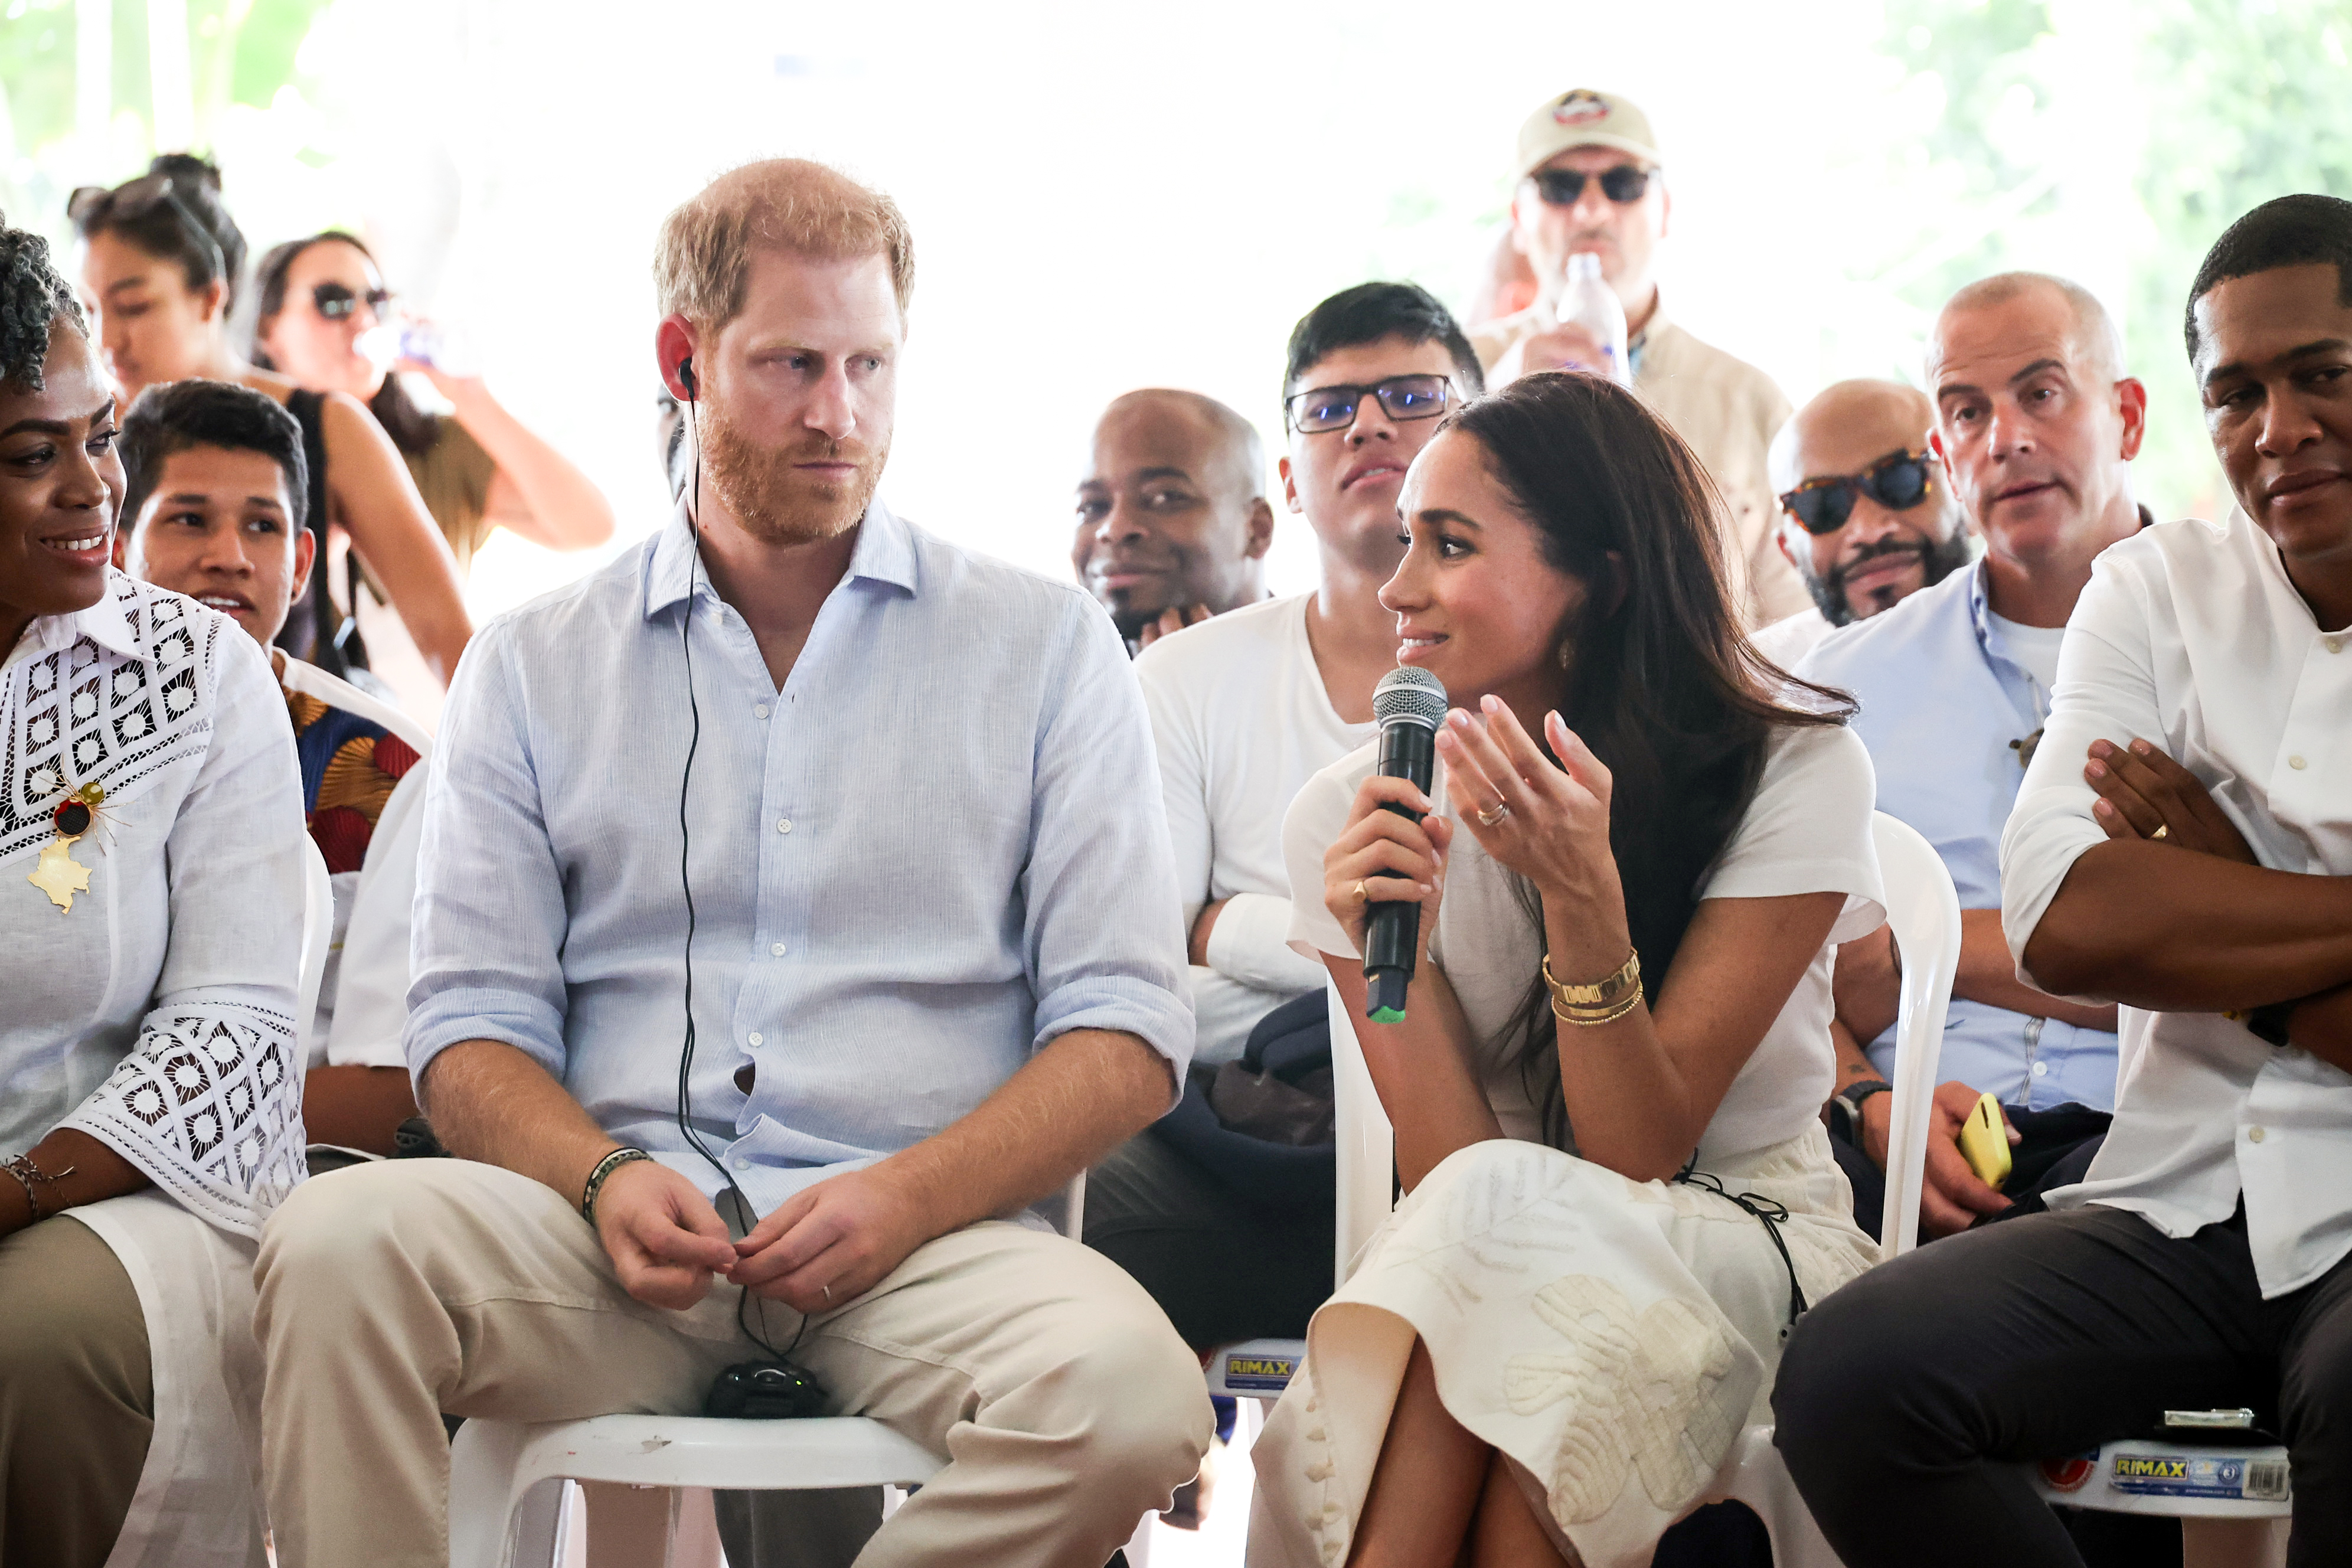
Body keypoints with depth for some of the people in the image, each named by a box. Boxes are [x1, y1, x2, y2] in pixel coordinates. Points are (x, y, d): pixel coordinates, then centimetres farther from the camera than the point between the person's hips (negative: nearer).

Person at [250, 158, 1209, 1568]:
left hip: (926, 1238, 0)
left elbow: (1127, 1037, 5)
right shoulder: (534, 669, 16)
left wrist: (906, 1197, -12)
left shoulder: (1047, 647, 12)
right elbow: (473, 1028, 10)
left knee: (1131, 1392, -34)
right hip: (616, 1242, 1)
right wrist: (605, 1179, -13)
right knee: (340, 1242, -30)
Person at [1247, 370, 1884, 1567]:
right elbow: (1450, 1172, -10)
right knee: (1476, 1209, -34)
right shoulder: (1349, 818, -5)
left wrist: (1582, 893, -28)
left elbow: (1638, 1158, -15)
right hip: (1465, 1264, 1)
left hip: (1742, 1235, -1)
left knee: (1509, 1228, -33)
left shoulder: (1791, 770, -10)